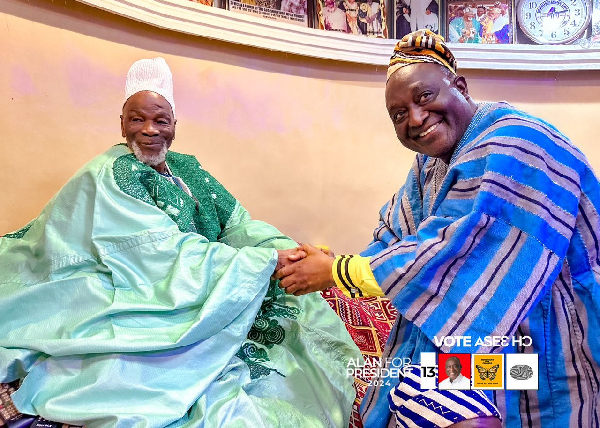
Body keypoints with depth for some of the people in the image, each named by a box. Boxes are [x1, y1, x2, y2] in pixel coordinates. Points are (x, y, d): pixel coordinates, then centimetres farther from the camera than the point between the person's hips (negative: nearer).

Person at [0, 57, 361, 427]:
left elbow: (237, 223, 0)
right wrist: (266, 260, -25)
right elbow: (172, 258, -22)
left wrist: (288, 249, -18)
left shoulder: (186, 168, 9)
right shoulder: (108, 178, -13)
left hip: (203, 306, 7)